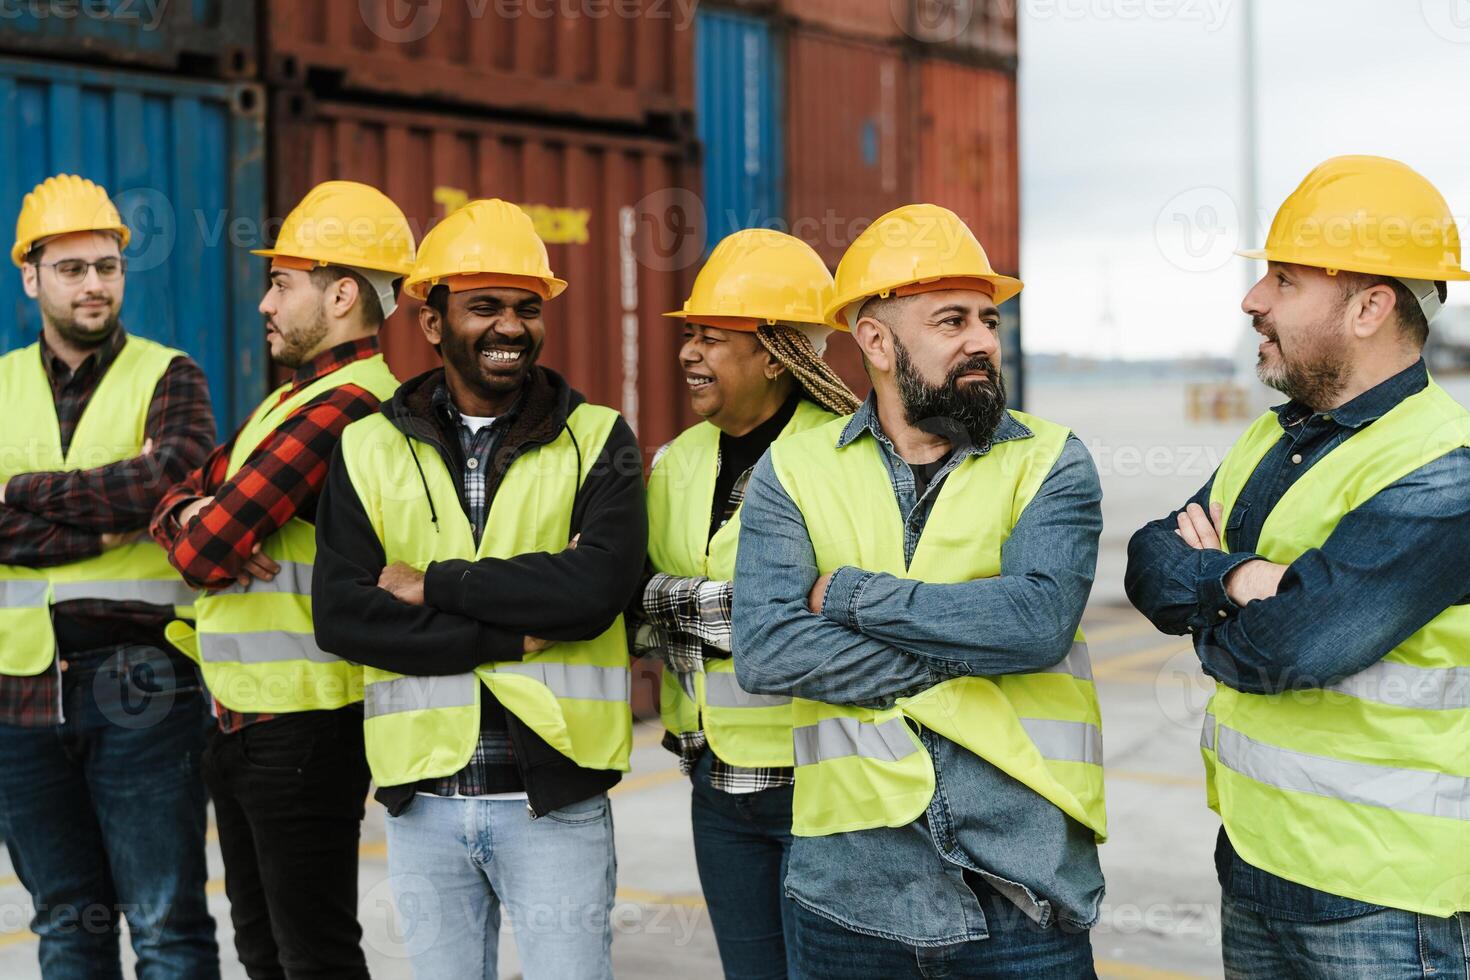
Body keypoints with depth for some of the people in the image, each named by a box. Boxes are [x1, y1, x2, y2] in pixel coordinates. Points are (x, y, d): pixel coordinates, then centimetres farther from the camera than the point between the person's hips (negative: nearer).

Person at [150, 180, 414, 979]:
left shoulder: (344, 406, -20)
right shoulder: (294, 396, 14)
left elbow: (204, 551, -24)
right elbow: (179, 499, 13)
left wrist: (199, 531, 0)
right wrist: (191, 513, -11)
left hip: (302, 726, -10)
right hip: (242, 719, 10)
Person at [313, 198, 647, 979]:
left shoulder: (596, 440, 0)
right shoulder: (369, 449, 4)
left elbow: (599, 585, -17)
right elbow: (340, 616, -8)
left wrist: (435, 583, -12)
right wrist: (516, 635, -14)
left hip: (554, 795, -2)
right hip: (423, 798, 2)